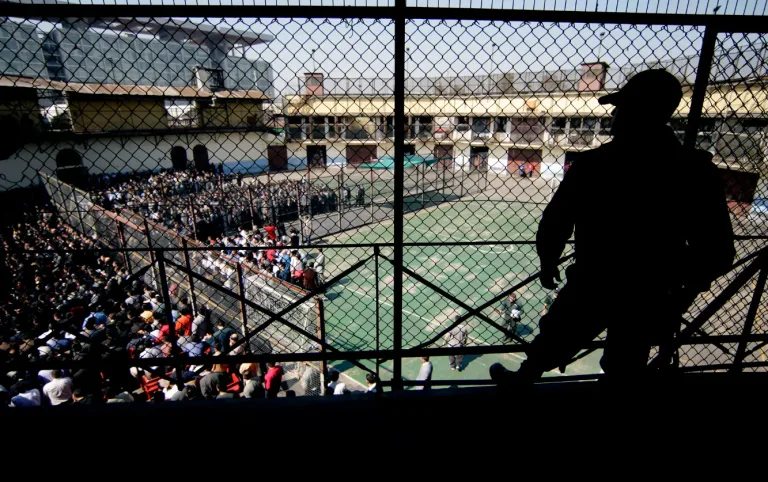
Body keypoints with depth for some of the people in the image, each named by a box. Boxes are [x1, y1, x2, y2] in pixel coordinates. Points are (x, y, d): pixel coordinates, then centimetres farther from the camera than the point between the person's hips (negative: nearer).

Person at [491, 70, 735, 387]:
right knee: (625, 371, 24)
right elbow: (716, 253, -7)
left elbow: (554, 224, -14)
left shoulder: (591, 164, -20)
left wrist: (548, 264, 5)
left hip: (591, 288, -2)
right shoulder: (695, 170, -12)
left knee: (551, 343, 23)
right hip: (650, 296, 2)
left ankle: (519, 380, 48)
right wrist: (683, 284, 12)